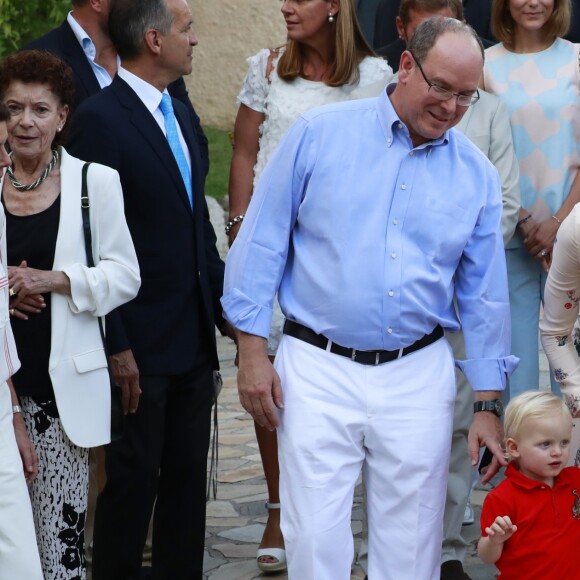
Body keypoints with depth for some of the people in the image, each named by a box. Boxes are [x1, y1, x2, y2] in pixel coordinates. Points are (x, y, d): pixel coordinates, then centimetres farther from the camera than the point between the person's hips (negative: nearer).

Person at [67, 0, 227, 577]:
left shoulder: (177, 113, 13)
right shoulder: (100, 118, -13)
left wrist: (222, 302, 12)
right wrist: (117, 344, -18)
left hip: (195, 336, 8)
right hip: (143, 345, -8)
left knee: (188, 475, 13)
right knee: (133, 479, 2)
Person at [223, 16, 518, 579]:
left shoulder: (476, 175, 5)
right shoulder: (319, 135, -2)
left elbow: (483, 295, 11)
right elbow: (262, 244, 1)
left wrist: (487, 405, 9)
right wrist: (252, 352, -3)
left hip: (418, 378, 2)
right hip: (319, 369, -2)